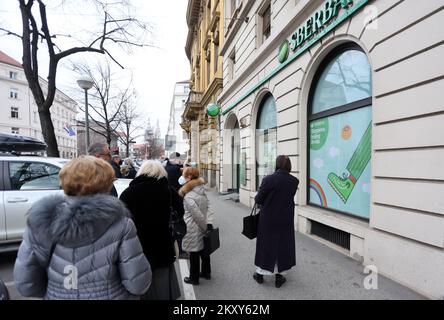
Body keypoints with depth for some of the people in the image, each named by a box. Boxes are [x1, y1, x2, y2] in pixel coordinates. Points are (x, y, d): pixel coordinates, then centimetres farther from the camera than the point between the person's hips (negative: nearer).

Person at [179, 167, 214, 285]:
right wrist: (209, 223, -3)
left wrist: (205, 227, -8)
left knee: (194, 254, 10)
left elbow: (198, 215, -22)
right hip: (202, 228, 8)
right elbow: (208, 206, 1)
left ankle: (194, 278, 28)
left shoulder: (188, 197, -23)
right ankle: (206, 273, 38)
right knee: (203, 250, 21)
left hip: (193, 230, -7)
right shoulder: (201, 190, 1)